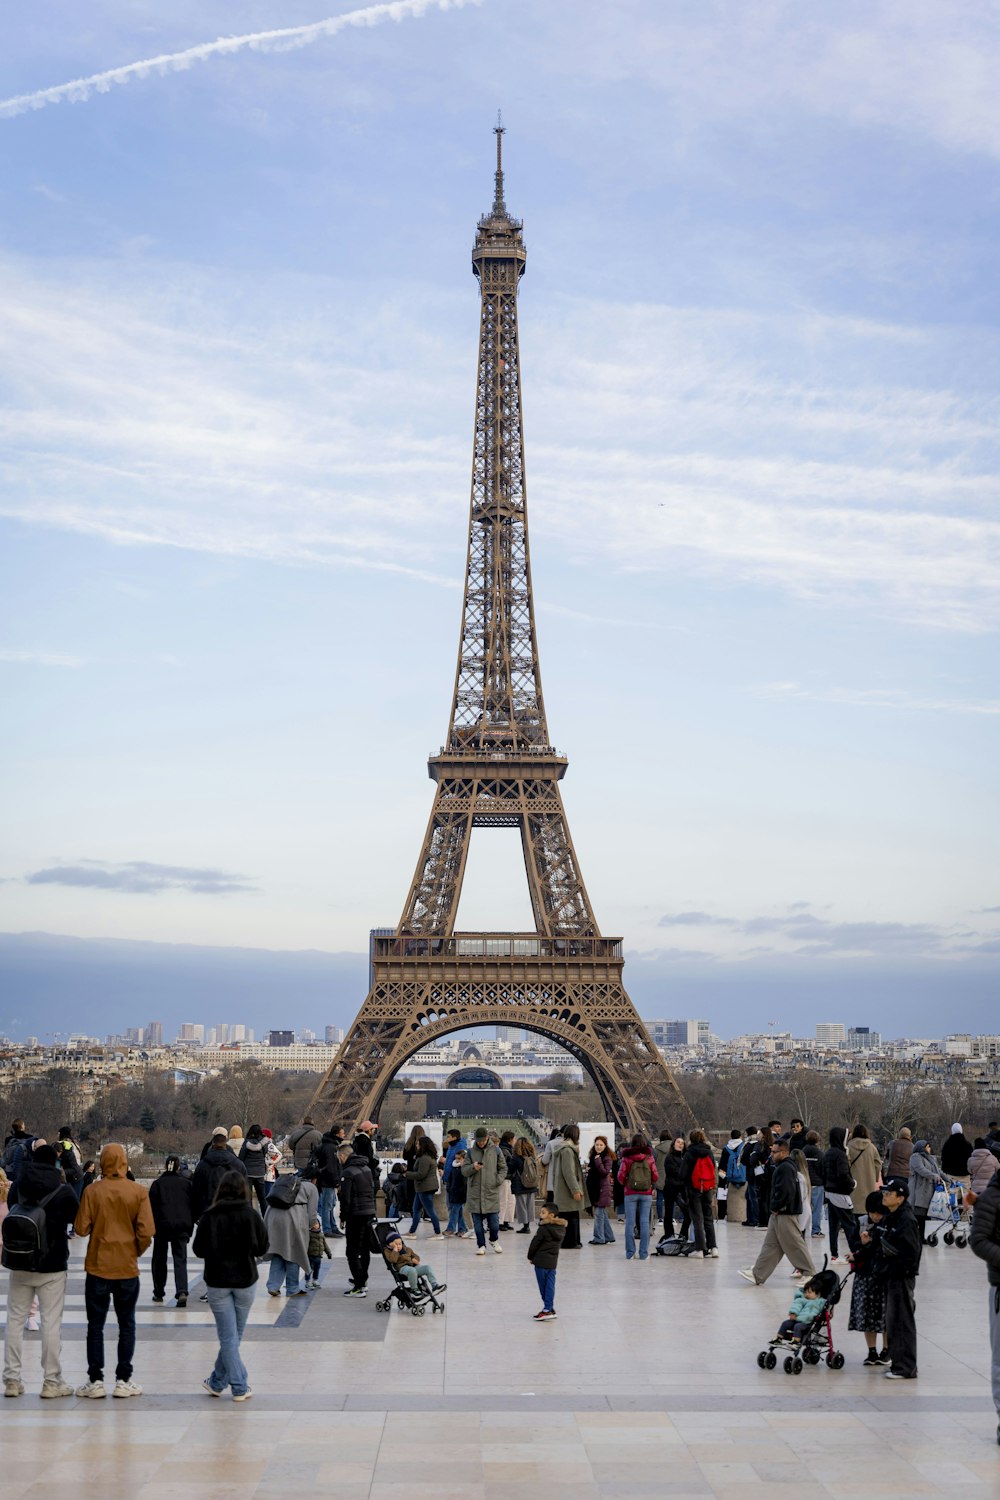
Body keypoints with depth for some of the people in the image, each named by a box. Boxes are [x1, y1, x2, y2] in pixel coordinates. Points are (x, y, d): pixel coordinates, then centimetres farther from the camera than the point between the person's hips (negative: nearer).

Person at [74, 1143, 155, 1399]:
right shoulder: (138, 1191, -8)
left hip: (98, 1267, 0)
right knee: (126, 1325, 11)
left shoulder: (92, 1191, -8)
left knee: (95, 1325, 10)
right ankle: (123, 1380, 11)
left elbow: (81, 1228, -8)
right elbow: (146, 1231, -10)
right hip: (127, 1268, 1)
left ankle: (96, 1381, 10)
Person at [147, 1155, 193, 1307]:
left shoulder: (158, 1183, 2)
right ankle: (182, 1291, -20)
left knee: (159, 1259, 14)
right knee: (180, 1260, -1)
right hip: (182, 1226, 1)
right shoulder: (186, 1183, 6)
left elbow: (152, 1206, 0)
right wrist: (190, 1227, 14)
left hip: (162, 1226, -1)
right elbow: (192, 1205, 8)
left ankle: (159, 1293, 20)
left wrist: (151, 1227, 6)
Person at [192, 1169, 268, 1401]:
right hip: (245, 1280, 0)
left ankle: (239, 1387, 2)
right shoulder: (250, 1215, -8)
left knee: (228, 1336, 4)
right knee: (233, 1335, 15)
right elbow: (262, 1247, -4)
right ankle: (217, 1382, 21)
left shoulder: (208, 1217, -7)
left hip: (217, 1281, 0)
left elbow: (199, 1249, -2)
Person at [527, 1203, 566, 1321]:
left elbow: (535, 1244, -11)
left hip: (541, 1260, -6)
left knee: (543, 1285, 3)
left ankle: (547, 1309, 3)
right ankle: (550, 1309, 7)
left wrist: (530, 1257, 3)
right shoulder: (561, 1228, 4)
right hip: (553, 1260, 6)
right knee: (550, 1284, 8)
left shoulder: (543, 1229, -17)